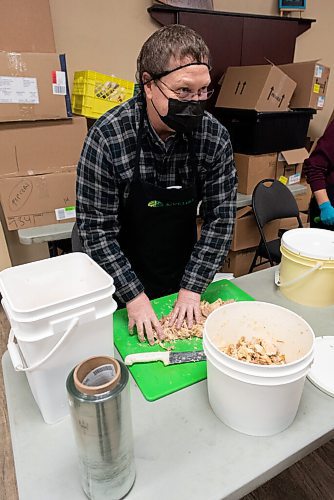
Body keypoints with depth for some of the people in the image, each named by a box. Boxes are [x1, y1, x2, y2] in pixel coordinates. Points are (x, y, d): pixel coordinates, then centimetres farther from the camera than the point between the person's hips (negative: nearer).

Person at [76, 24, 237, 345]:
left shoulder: (215, 137, -15)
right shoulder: (108, 137, -24)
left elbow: (221, 216, -11)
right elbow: (96, 228, -21)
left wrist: (192, 287, -15)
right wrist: (133, 296, -23)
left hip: (182, 276, 3)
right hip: (123, 285, -2)